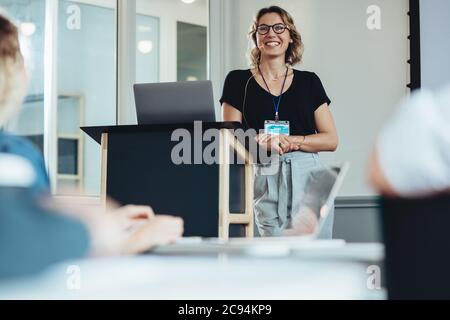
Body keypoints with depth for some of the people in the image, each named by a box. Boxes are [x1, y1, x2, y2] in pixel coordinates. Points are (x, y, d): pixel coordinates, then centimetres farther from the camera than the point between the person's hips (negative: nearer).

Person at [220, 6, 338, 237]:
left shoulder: (309, 82, 13)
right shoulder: (238, 81, 10)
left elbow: (331, 140, 7)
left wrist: (292, 141, -9)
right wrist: (262, 142, -16)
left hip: (308, 178, 1)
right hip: (264, 181, -1)